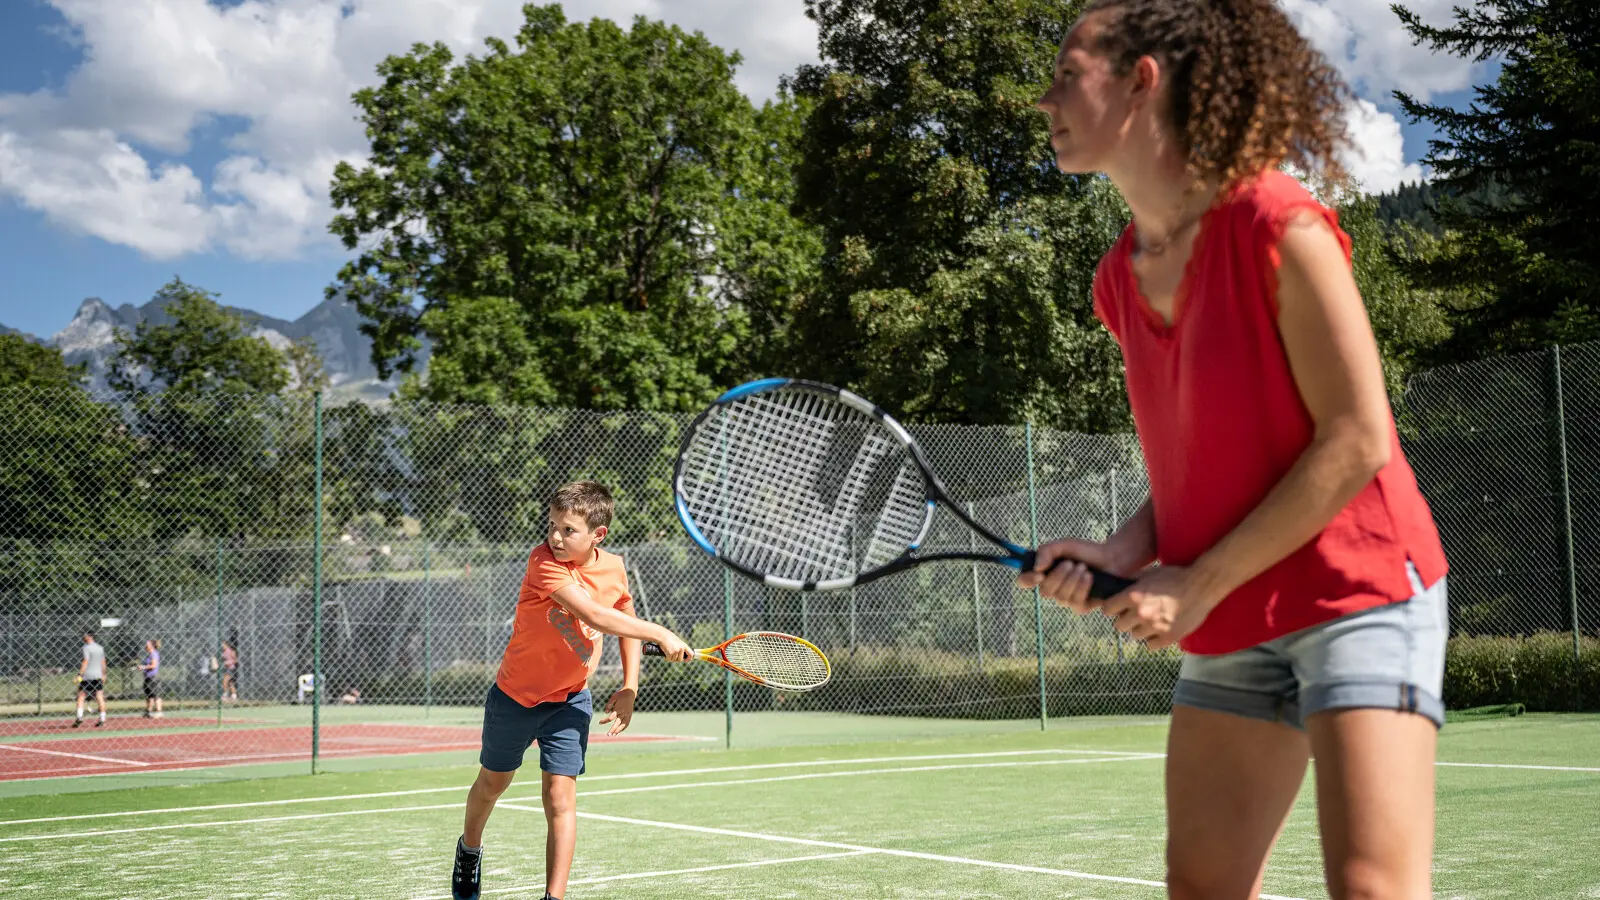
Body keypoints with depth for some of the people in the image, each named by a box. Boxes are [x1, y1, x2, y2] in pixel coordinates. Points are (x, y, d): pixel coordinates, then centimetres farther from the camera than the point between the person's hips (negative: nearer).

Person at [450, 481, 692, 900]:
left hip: (569, 700, 2)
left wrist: (629, 688, -1)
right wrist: (660, 634, -37)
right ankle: (469, 849, 49)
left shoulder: (613, 568, -10)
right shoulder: (543, 563, -27)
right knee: (493, 783, 19)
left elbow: (627, 620, 8)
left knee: (560, 795, -11)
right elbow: (596, 616, -38)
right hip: (514, 694, -2)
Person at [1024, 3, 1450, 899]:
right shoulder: (1120, 281, 7)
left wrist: (1199, 585, -17)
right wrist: (1122, 553, -5)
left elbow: (1358, 441, -18)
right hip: (1227, 624, 7)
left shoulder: (1277, 226, -16)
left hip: (1357, 590, -7)